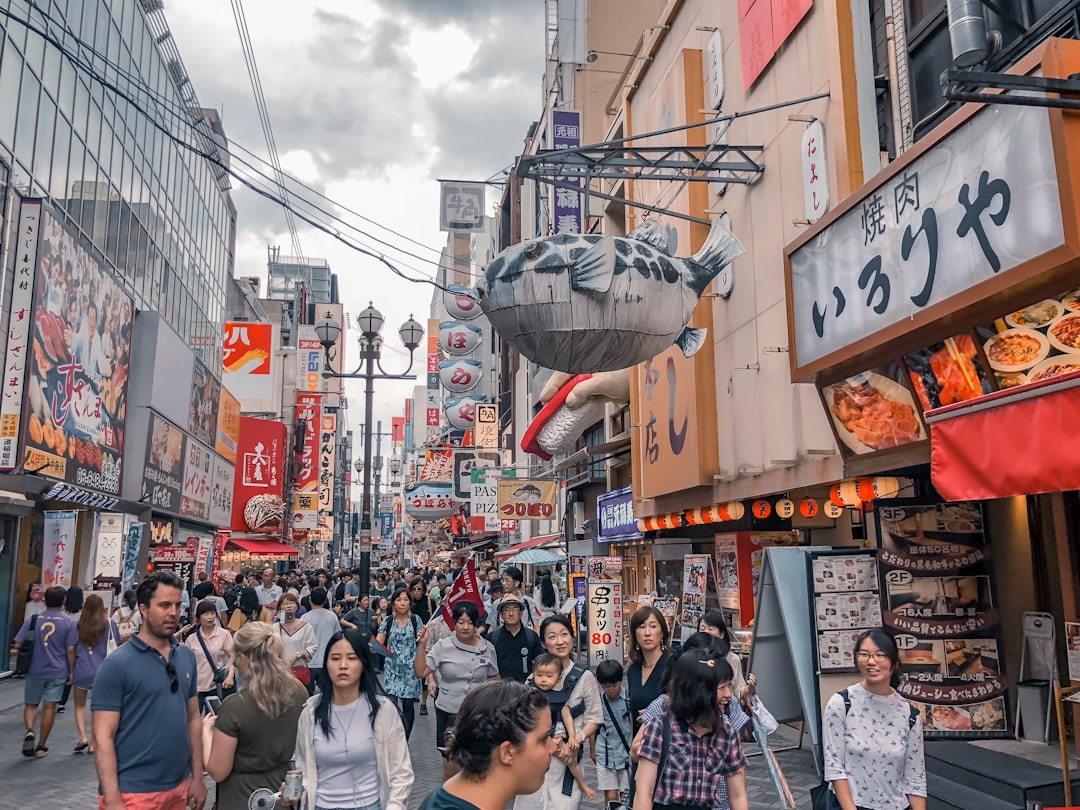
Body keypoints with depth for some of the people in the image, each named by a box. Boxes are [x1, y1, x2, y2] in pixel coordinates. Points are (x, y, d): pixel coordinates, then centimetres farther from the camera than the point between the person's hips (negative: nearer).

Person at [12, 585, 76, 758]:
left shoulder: (32, 619, -2)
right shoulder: (69, 622, -7)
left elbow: (17, 646, -1)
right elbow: (70, 650, -8)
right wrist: (71, 672, 2)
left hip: (35, 671, 1)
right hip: (58, 672, -1)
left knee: (30, 705, 16)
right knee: (49, 707, 5)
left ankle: (29, 731, -10)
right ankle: (41, 746, 12)